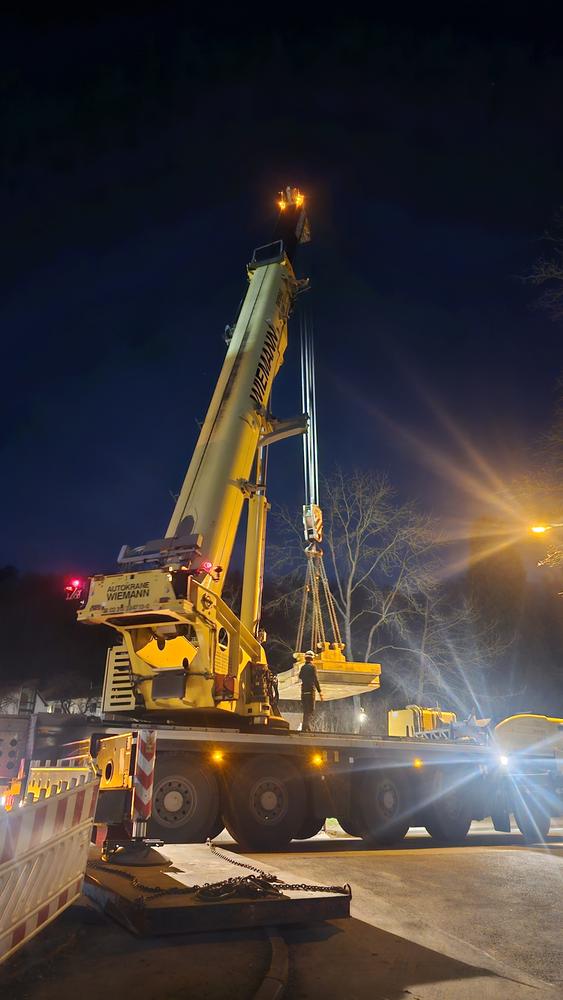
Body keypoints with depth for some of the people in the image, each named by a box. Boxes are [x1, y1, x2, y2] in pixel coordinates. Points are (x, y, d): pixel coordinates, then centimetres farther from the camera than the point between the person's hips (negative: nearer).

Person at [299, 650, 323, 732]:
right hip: (311, 691, -6)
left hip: (303, 691, 6)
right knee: (311, 711, -3)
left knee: (305, 710, 14)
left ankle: (304, 728, 16)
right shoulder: (312, 667, -8)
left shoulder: (303, 667, 9)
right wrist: (320, 691, -15)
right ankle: (306, 727, -14)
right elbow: (316, 680, -14)